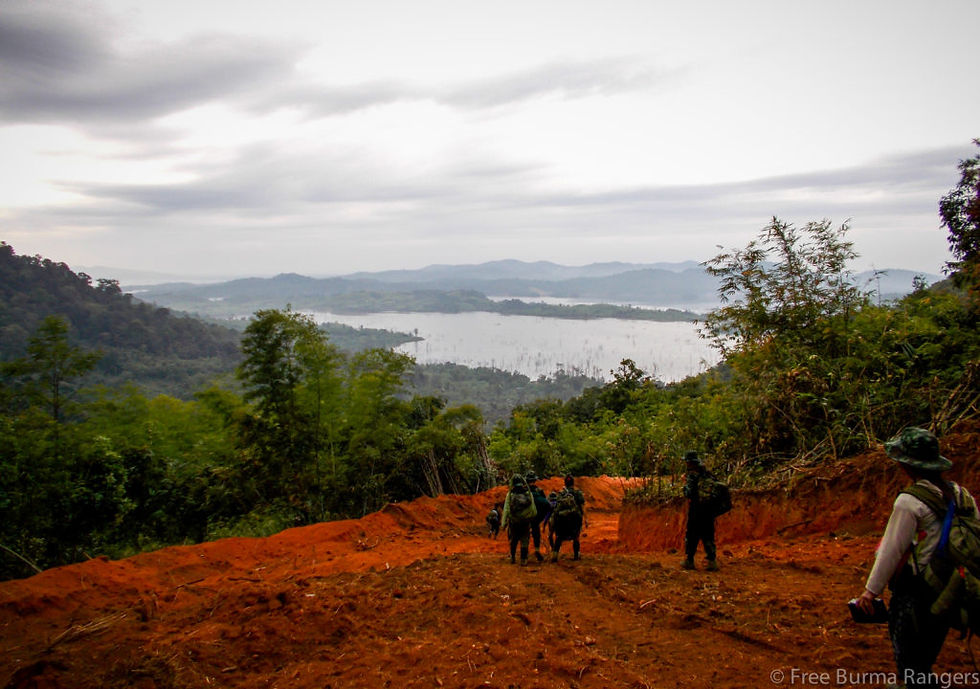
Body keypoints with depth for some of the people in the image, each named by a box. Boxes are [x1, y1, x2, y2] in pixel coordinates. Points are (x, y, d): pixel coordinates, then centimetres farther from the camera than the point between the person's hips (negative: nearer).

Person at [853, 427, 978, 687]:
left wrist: (871, 590, -6)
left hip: (916, 592, -7)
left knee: (910, 662, 7)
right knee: (926, 657, 23)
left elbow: (892, 550, -15)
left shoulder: (909, 502, -19)